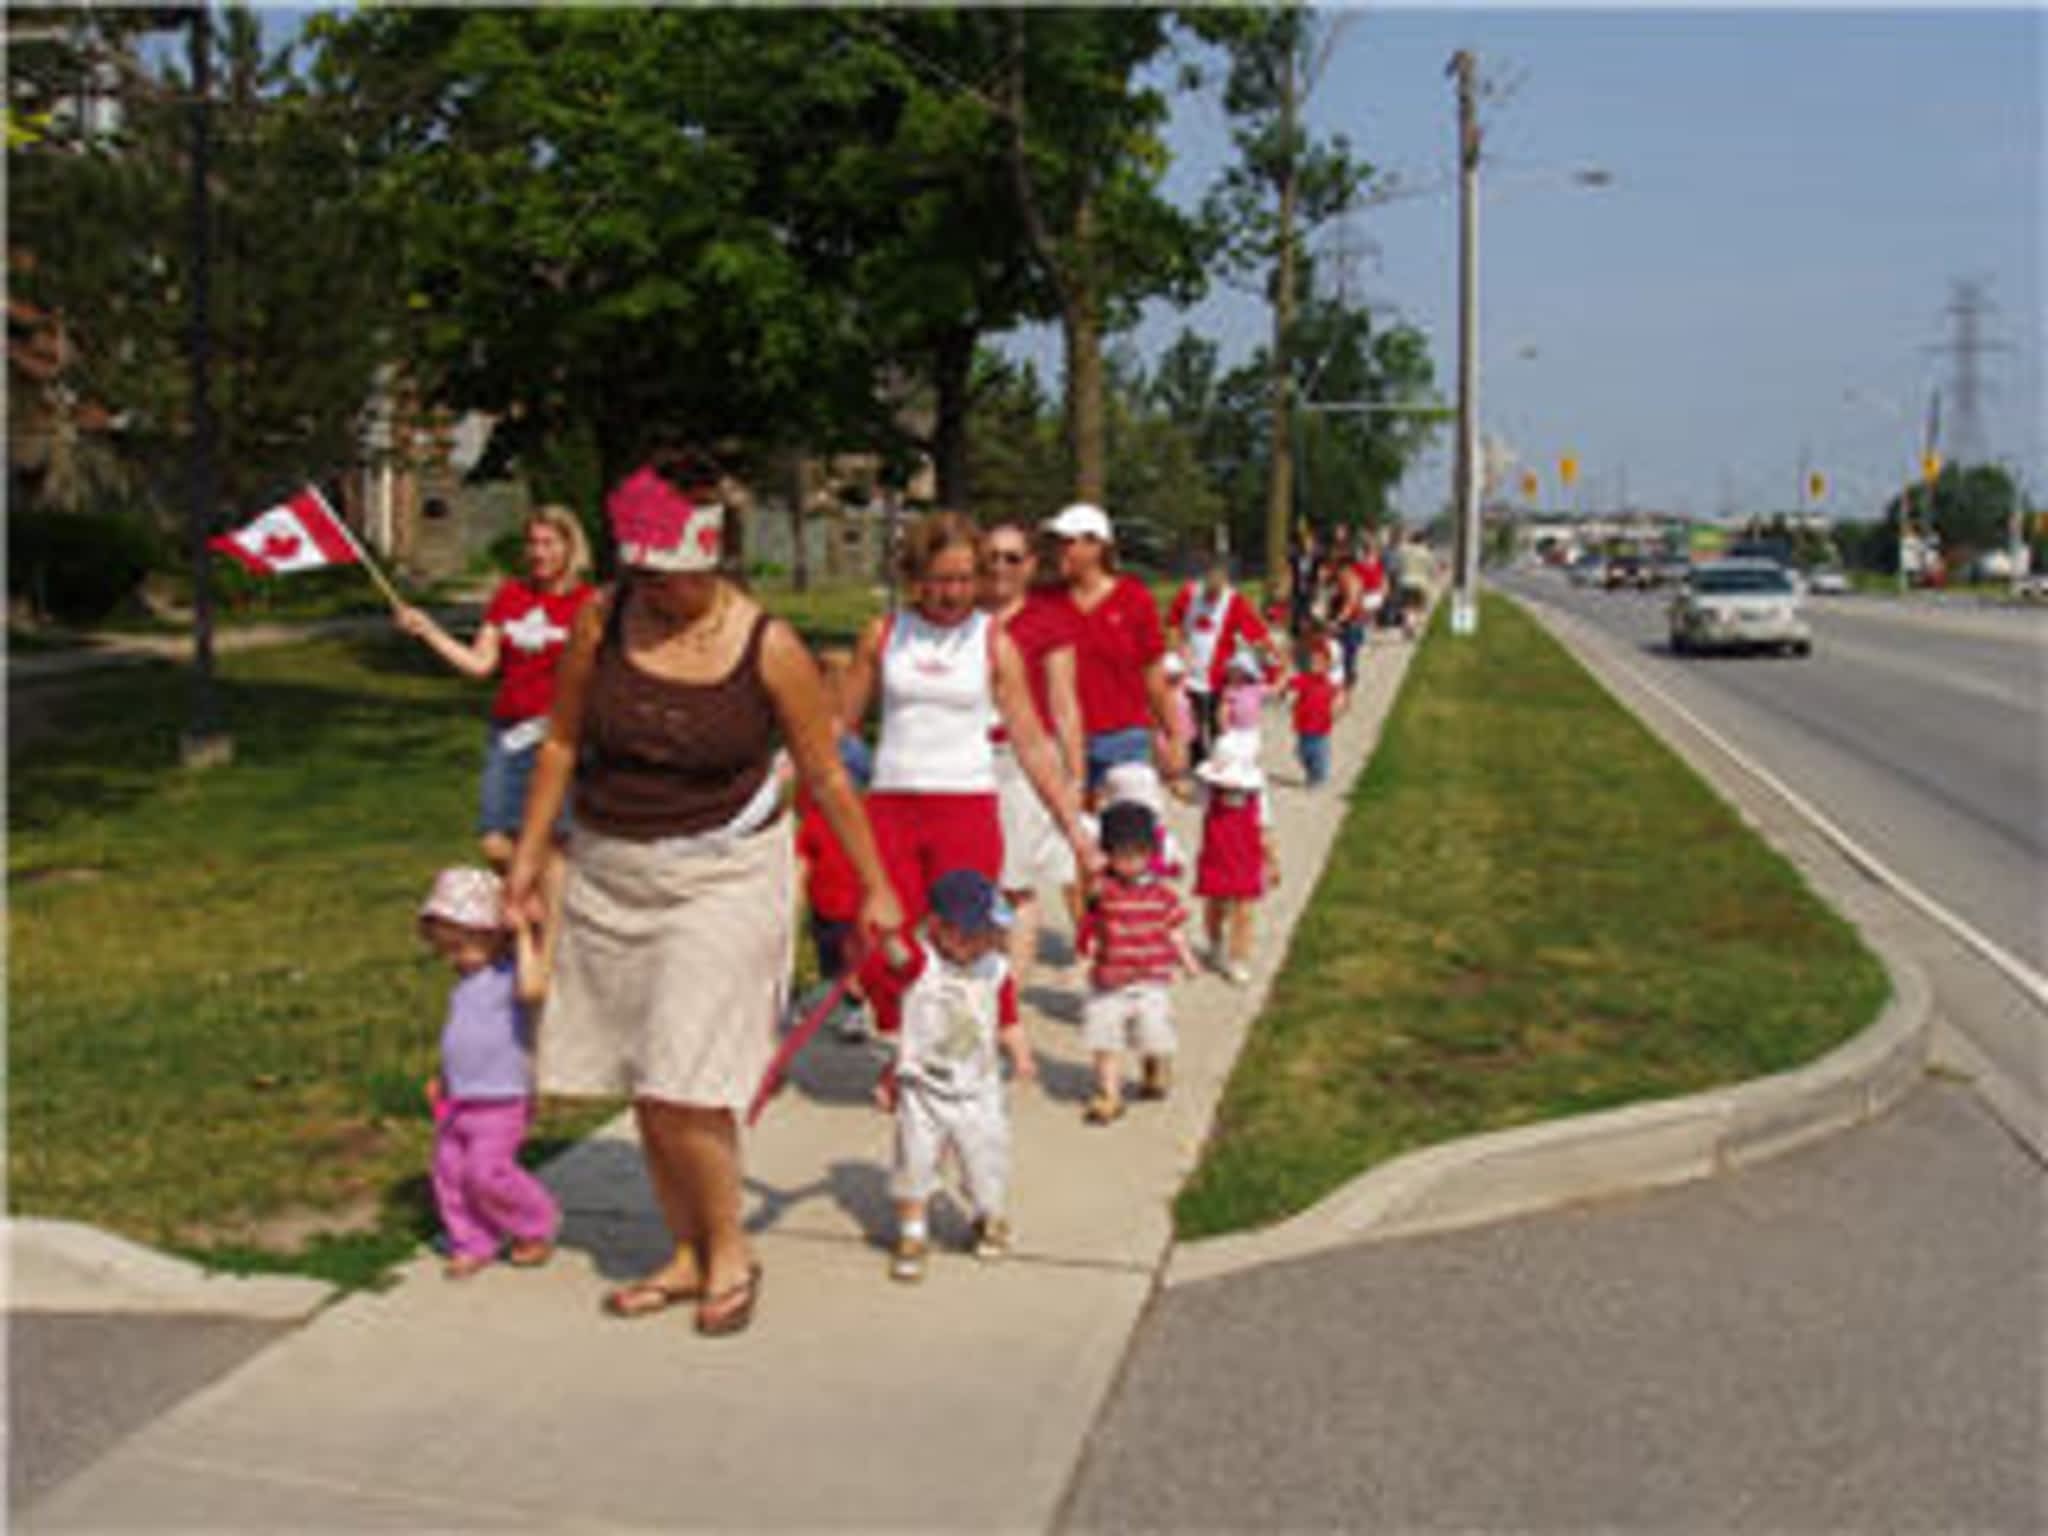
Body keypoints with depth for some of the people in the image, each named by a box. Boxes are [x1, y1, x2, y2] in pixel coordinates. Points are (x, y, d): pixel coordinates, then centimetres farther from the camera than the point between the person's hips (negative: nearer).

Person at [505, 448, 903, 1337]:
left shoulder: (768, 648, -12)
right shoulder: (602, 622, -4)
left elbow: (826, 777, -3)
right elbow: (561, 744, 8)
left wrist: (874, 888, 2)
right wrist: (528, 859, 9)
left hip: (722, 880, -4)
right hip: (608, 876, 4)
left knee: (681, 1085, -11)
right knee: (645, 1090, 11)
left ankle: (730, 1250, 13)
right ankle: (688, 1256, 28)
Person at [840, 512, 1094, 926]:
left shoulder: (994, 643, 3)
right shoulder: (883, 635, 6)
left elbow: (1031, 743, 5)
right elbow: (841, 722, 13)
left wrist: (1073, 828, 2)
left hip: (968, 808, -1)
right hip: (891, 804, 1)